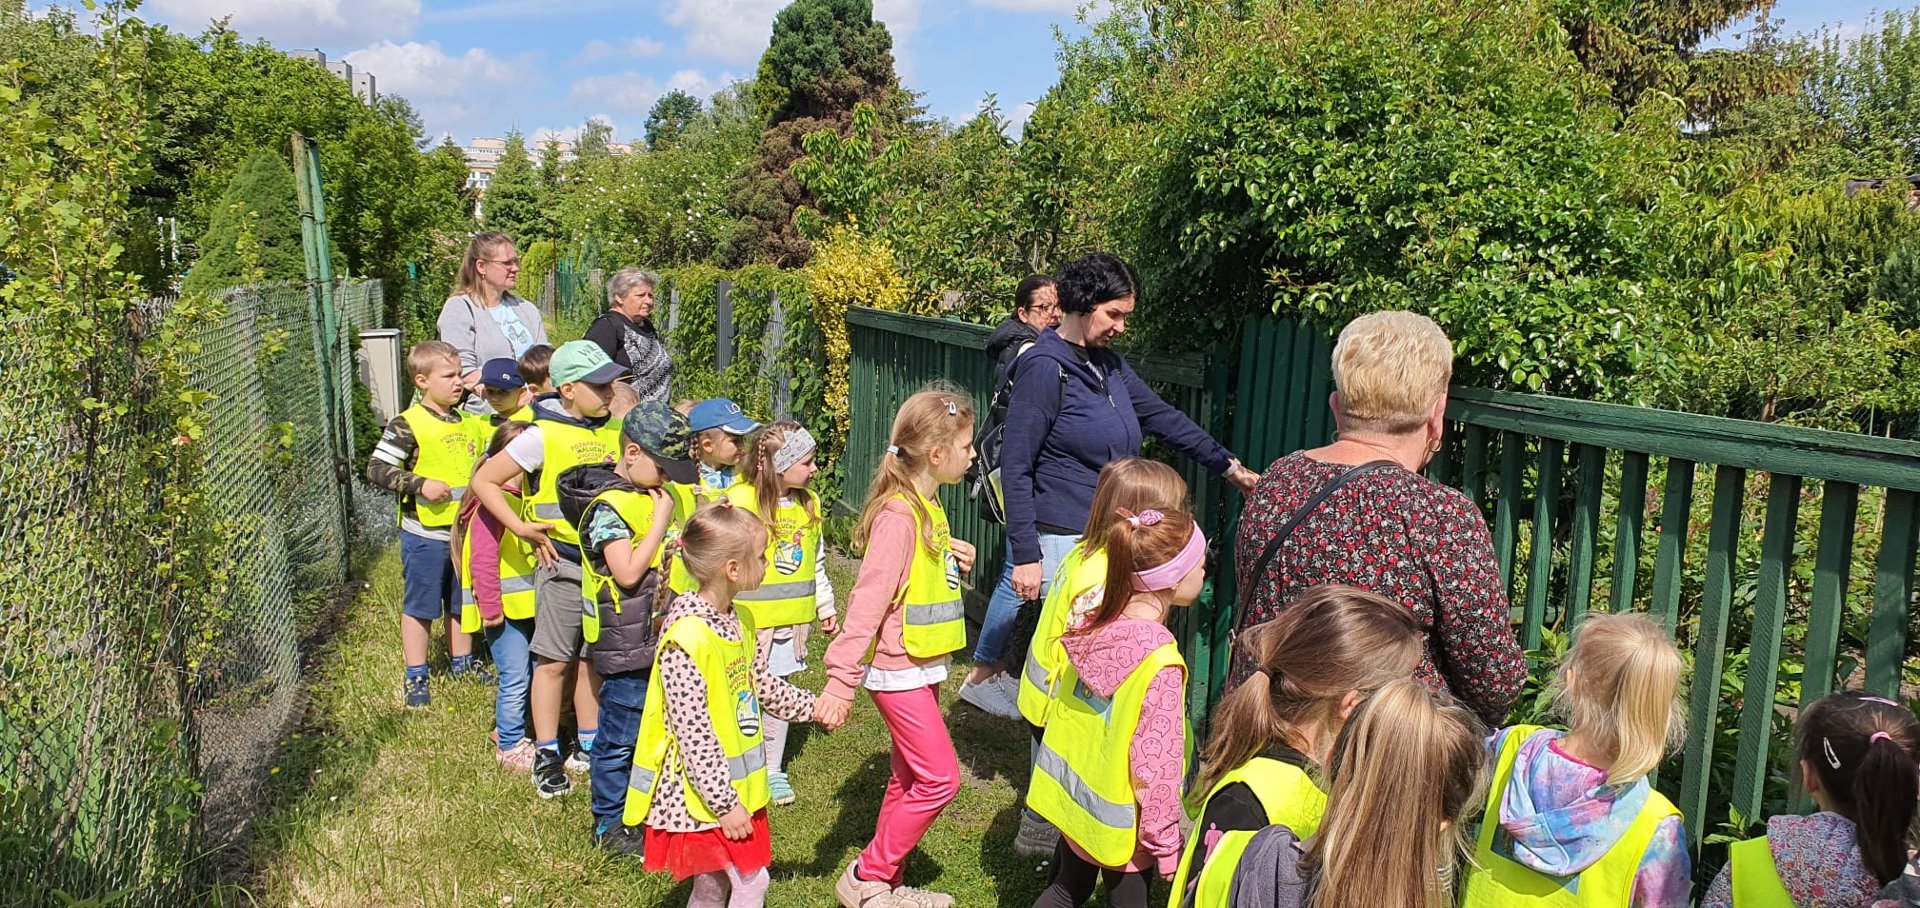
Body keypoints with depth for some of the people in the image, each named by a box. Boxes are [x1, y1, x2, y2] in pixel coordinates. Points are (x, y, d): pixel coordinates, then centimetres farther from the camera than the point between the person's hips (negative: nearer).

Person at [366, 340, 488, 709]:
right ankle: (415, 677, 19)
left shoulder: (469, 422, 8)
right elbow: (376, 469, -16)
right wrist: (419, 485, -23)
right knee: (420, 607, 7)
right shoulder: (408, 425, -13)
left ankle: (463, 662, 36)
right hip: (425, 535, -6)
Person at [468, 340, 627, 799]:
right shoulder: (544, 436, -10)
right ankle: (547, 756, 16)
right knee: (554, 660, 3)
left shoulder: (615, 432, 5)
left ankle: (589, 747, 27)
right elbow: (484, 480, -6)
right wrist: (521, 528, -12)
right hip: (562, 561, -4)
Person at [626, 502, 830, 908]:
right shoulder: (687, 638, -25)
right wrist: (725, 803, -22)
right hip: (705, 794, -9)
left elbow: (762, 686, 19)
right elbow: (693, 734, -25)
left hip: (735, 785, 9)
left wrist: (812, 707, 22)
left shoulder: (735, 621, 5)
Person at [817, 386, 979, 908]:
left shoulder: (926, 506, 9)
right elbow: (867, 600, -25)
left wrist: (954, 560, 6)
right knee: (940, 778, -6)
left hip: (920, 667, 10)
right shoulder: (899, 514, -21)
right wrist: (841, 680, -26)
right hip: (898, 670, -10)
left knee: (910, 778, 16)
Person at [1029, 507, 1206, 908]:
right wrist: (1166, 844, -11)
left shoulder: (1092, 627, -8)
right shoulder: (1160, 664, -29)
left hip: (1074, 798, 6)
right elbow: (1156, 763, -24)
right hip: (1120, 822, -6)